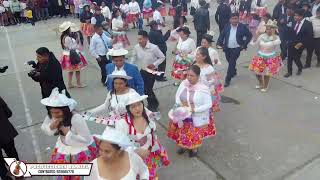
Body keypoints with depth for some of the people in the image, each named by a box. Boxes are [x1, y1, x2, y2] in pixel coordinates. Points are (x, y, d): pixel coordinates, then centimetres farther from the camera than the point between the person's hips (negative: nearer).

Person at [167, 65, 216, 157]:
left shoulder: (203, 89, -26)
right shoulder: (184, 83, -11)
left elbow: (208, 104, -20)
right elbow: (177, 95, 2)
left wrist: (194, 109, -27)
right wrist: (180, 104, -16)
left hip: (197, 117, -4)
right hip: (183, 115, 4)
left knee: (196, 134, 18)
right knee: (183, 132, 23)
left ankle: (194, 148, 47)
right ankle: (184, 146, 52)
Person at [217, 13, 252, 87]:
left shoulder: (242, 27, -6)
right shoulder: (227, 27, 2)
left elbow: (249, 35, 0)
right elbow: (222, 35, 3)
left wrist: (244, 44, -5)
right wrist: (219, 43, -12)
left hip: (236, 49, -4)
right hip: (227, 48, 4)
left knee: (231, 63, -9)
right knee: (230, 62, 19)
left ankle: (227, 80, -2)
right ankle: (234, 72, 48)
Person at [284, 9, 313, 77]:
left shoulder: (308, 24, -13)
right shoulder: (294, 22, 0)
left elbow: (309, 36, -13)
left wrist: (301, 44, -17)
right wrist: (289, 41, 3)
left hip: (299, 45, -4)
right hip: (291, 44, 4)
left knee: (296, 58, 4)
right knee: (289, 58, 6)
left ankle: (300, 68, 35)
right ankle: (289, 72, 21)